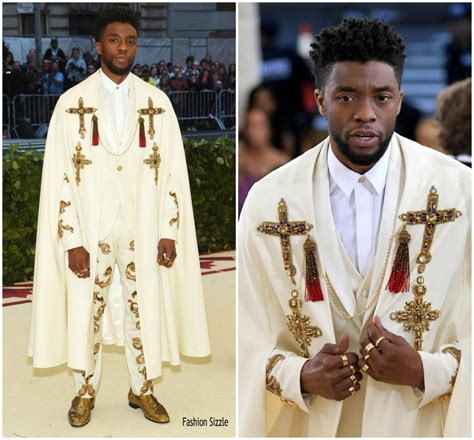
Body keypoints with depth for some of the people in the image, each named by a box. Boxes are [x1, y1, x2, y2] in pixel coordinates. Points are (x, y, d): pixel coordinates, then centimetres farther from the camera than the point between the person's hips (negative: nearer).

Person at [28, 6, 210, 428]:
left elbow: (174, 171, 2)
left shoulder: (157, 102, 2)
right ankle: (86, 391, 25)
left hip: (143, 229, 1)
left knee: (144, 307, 9)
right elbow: (59, 175, -5)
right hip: (90, 228, -1)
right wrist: (72, 240, -10)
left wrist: (169, 231, -4)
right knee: (87, 310, 8)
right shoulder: (72, 102, -3)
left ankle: (142, 389, 26)